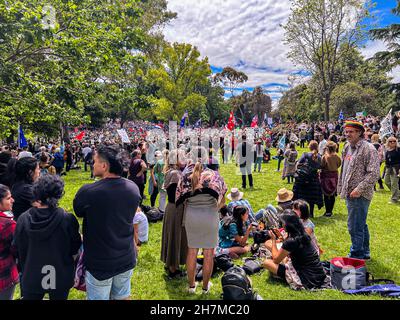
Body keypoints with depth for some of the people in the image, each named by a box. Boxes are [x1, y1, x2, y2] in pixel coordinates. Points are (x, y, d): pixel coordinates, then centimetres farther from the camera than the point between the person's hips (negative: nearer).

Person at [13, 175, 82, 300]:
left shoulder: (23, 219, -17)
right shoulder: (68, 219, -23)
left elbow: (17, 248, -2)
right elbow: (75, 248, -10)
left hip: (31, 278, 1)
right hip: (60, 278, -1)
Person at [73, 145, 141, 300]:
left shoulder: (88, 192, -24)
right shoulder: (134, 188, -10)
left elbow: (78, 212, -4)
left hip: (99, 262, -4)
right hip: (127, 259, 4)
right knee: (122, 297, 24)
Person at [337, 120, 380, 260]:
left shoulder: (368, 149, -13)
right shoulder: (347, 147, 12)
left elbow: (373, 174, -19)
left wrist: (359, 189, -21)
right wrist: (341, 187, 15)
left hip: (359, 195, -9)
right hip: (349, 194, 9)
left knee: (355, 227, -3)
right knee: (361, 225, 21)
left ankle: (356, 256, 12)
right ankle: (364, 253, 36)